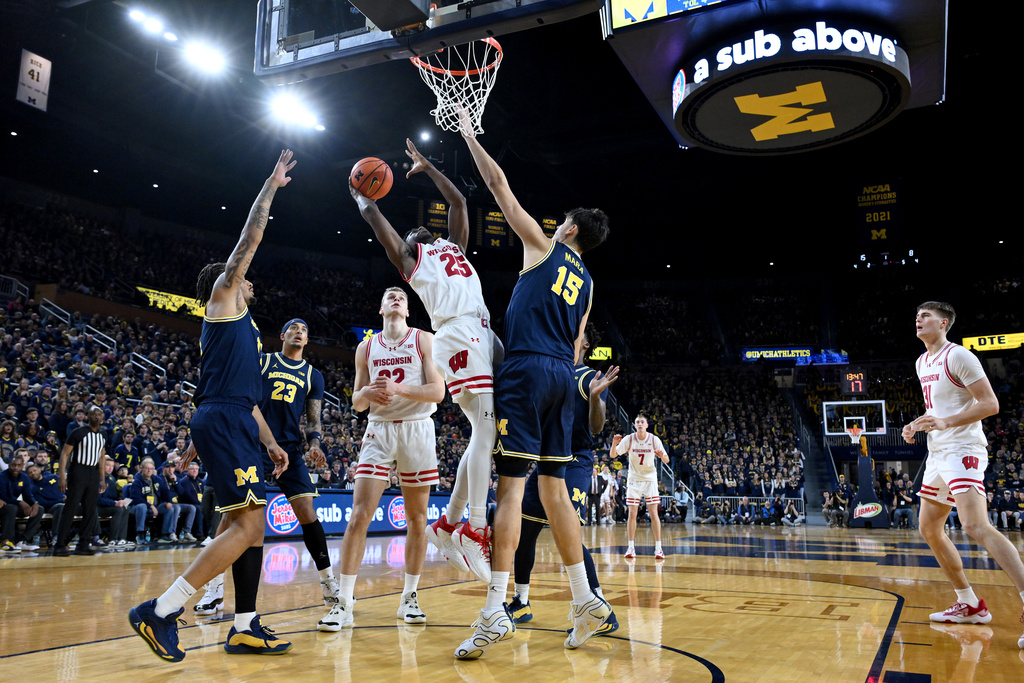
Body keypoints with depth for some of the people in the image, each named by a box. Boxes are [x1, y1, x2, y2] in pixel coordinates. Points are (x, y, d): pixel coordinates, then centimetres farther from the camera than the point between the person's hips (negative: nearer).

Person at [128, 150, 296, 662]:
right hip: (221, 420, -10)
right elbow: (250, 239, 0)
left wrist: (270, 444, 23)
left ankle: (245, 628, 11)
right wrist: (270, 186, 6)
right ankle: (160, 611, -13)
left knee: (253, 524, 7)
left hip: (236, 423, 10)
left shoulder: (242, 327, 28)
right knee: (248, 524, -16)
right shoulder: (221, 299, 6)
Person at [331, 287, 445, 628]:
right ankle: (344, 602, -4)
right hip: (379, 431, 2)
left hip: (417, 430, -1)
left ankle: (409, 597, 18)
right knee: (359, 516, -9)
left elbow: (437, 392, -8)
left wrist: (398, 388, -22)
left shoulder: (424, 340, 1)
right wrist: (366, 393, -12)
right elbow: (356, 403, 11)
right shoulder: (366, 348, 10)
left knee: (416, 519, 4)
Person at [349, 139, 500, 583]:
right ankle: (477, 529, -18)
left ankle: (448, 523, 11)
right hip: (458, 334, -7)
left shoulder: (454, 246, 34)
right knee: (486, 430, -18)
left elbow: (459, 201, 40)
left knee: (486, 433, 4)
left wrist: (426, 167, 45)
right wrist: (361, 195, 39)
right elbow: (375, 217, 20)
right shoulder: (409, 257, 18)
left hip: (484, 334, 7)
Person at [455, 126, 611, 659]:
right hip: (563, 377, 7)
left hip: (527, 369, -7)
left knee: (511, 485, -10)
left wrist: (470, 138, 22)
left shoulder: (543, 247, 7)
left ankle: (495, 612, -13)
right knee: (553, 487, 11)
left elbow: (500, 186, 10)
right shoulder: (586, 282, 23)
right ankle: (585, 600, 13)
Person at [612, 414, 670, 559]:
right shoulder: (629, 439, -8)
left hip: (650, 479, 0)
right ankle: (631, 548, 4)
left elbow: (666, 460, -6)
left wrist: (662, 456, -29)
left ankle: (658, 548, -2)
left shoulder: (654, 439, -9)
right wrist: (614, 444, -30)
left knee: (653, 513, -7)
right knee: (632, 514, -4)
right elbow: (613, 455, -10)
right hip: (634, 479, 0)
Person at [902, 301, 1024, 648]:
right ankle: (969, 605, 19)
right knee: (929, 528, 11)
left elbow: (990, 404, -14)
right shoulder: (922, 363, 17)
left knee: (976, 525, -25)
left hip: (962, 450, -10)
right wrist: (917, 426, 10)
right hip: (937, 454, 10)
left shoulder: (958, 356, -10)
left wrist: (945, 423, -25)